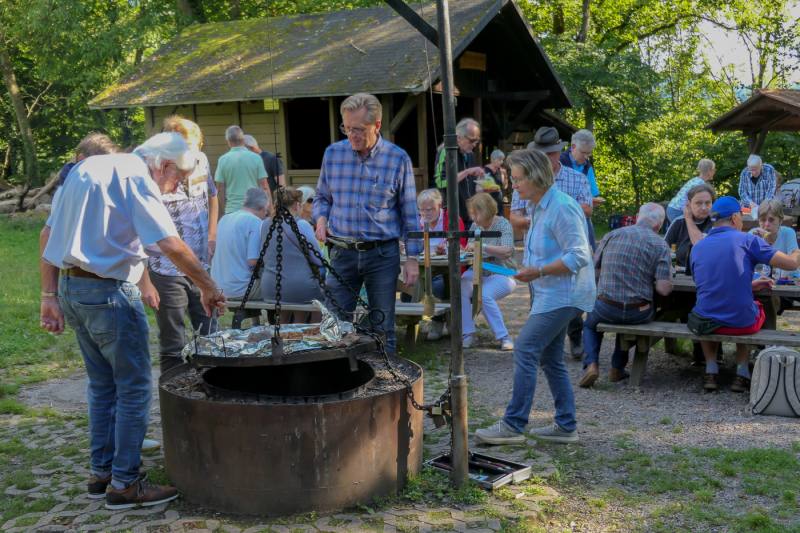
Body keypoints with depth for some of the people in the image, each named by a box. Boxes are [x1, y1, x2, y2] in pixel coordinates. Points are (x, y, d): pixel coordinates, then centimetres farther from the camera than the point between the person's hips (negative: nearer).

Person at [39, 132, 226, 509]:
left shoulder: (86, 168, 16)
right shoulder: (137, 177, -10)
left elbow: (47, 235, 15)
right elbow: (171, 245, -20)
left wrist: (50, 296, 14)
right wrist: (208, 288, -9)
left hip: (71, 288, 9)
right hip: (109, 293, -9)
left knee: (102, 386, 19)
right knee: (134, 389, 1)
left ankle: (101, 473, 26)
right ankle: (124, 484, 7)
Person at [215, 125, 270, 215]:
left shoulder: (223, 160, 0)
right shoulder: (256, 158, -1)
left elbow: (220, 189, 2)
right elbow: (264, 187, -2)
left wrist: (222, 212, 11)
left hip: (232, 210, 0)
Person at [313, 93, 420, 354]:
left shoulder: (398, 159, -4)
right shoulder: (333, 153, 2)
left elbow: (409, 212, 0)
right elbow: (322, 197, 16)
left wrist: (412, 258, -3)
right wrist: (321, 218, -7)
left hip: (383, 254, -2)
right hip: (342, 252, 2)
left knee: (383, 329, 7)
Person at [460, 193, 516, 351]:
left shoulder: (503, 224, -9)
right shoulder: (475, 226, 9)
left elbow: (508, 251, -23)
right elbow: (470, 252, 13)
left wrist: (481, 246, -30)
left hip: (501, 274, -5)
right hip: (477, 272, 5)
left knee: (484, 295, -32)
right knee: (460, 290, -25)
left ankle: (503, 337, -19)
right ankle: (467, 334, -16)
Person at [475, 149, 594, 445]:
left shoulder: (562, 208, -18)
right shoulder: (539, 208, 15)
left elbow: (578, 257, -22)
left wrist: (539, 272, -24)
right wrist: (531, 269, 16)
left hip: (563, 294, -11)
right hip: (552, 295, 11)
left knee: (525, 349, -14)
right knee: (550, 359, 13)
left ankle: (513, 425, -10)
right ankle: (566, 426, 19)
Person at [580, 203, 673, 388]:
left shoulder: (612, 235, 2)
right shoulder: (660, 245, -5)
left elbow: (593, 271, 9)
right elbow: (663, 289, -12)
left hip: (606, 308, 0)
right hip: (638, 313, 0)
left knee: (590, 325, 33)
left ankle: (591, 364, 8)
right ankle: (618, 367, 29)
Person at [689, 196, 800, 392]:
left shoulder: (697, 248, 5)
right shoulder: (748, 240, -8)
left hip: (706, 323, 2)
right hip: (742, 323, -2)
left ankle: (711, 371, 25)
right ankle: (742, 372, 26)